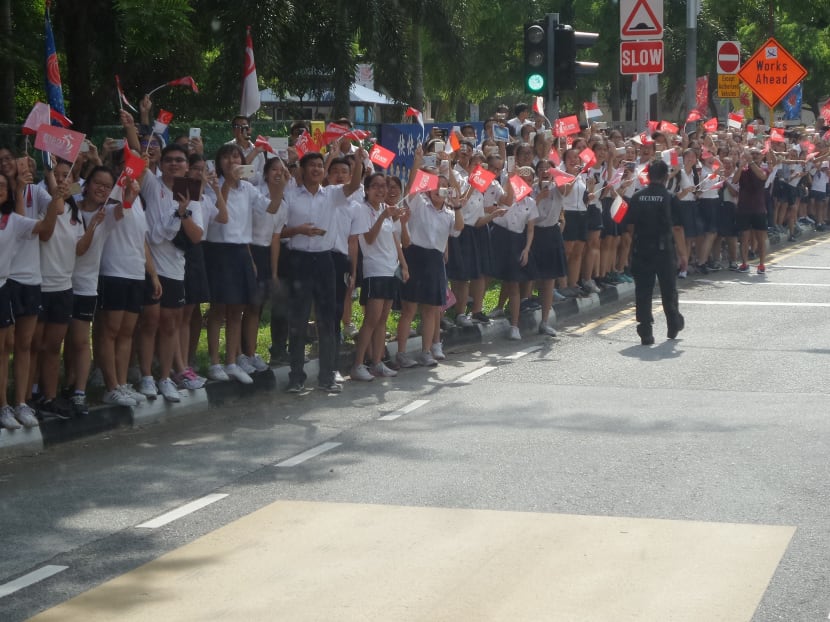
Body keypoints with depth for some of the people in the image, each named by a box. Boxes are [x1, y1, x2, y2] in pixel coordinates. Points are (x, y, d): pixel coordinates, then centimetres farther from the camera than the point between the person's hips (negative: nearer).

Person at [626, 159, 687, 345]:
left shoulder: (637, 198, 1)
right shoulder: (670, 199, -7)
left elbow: (630, 226, 4)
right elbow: (677, 228, -8)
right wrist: (682, 253, -3)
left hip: (640, 249, 2)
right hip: (664, 249, -2)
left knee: (643, 292, 3)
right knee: (668, 289, 15)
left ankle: (645, 333, -1)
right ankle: (674, 325, 31)